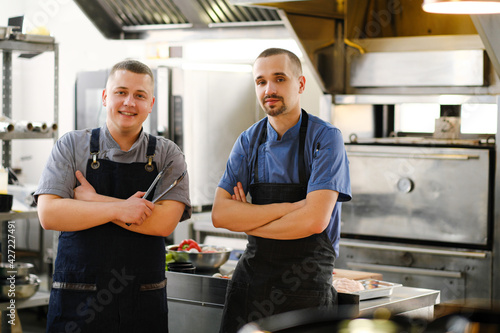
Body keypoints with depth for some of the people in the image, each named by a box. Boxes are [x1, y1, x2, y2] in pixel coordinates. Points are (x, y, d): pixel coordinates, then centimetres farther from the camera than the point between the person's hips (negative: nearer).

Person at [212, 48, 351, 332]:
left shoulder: (325, 138, -9)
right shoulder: (249, 141, 4)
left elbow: (314, 220, -19)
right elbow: (220, 214, -5)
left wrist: (248, 221, -6)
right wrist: (288, 208, -16)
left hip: (306, 285, -4)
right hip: (252, 274, 4)